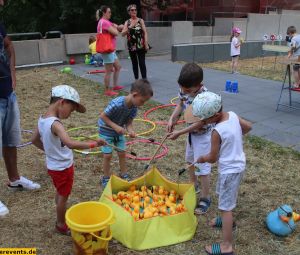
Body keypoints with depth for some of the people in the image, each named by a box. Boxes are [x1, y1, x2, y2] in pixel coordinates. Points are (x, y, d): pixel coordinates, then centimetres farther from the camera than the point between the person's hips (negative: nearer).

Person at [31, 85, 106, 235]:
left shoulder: (42, 120, -3)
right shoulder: (55, 124, -32)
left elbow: (34, 140, 11)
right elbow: (71, 144, -45)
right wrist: (93, 144, -40)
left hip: (53, 165, 9)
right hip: (63, 167, -9)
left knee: (60, 193, 26)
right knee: (63, 196, 10)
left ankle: (62, 218, 46)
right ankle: (61, 225, 28)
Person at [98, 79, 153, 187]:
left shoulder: (134, 106, -15)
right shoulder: (117, 104, -36)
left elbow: (129, 122, -9)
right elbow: (102, 116, -27)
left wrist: (130, 130, -30)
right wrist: (115, 127, -34)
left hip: (119, 130, 6)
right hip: (106, 130, -6)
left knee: (122, 153, 10)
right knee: (108, 155, -1)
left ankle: (124, 175, 27)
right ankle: (106, 178, 17)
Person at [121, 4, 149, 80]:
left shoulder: (140, 20, 2)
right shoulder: (127, 22, 7)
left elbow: (145, 33, -3)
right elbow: (123, 34, -3)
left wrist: (146, 44, -12)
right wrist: (130, 27, -16)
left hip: (140, 45, -2)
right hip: (131, 46, 3)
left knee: (142, 63, -6)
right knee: (134, 63, 9)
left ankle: (144, 79, 0)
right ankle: (136, 79, 18)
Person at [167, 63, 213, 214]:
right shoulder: (184, 90, -15)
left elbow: (200, 123, -30)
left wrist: (179, 133, -27)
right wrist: (172, 119, -11)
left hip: (203, 135, -8)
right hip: (191, 132, 8)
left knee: (202, 166, 0)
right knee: (190, 160, 24)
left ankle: (205, 198, 18)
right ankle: (194, 185, 47)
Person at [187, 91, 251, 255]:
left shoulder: (217, 132, -27)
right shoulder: (233, 115, -6)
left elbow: (212, 158, -17)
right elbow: (248, 127, 14)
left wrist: (201, 159, 3)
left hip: (229, 170, -9)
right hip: (238, 165, 9)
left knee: (225, 207, 0)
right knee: (227, 200, 30)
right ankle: (228, 220, 53)